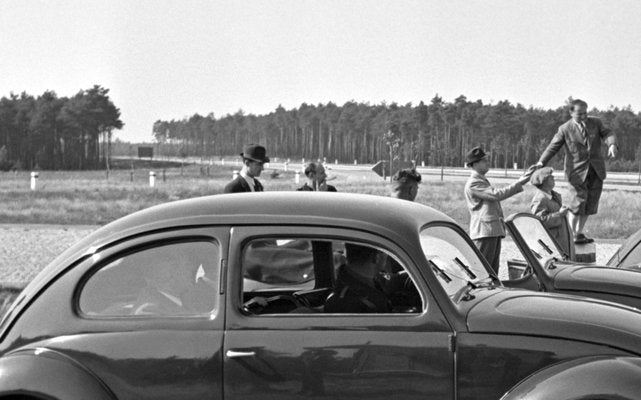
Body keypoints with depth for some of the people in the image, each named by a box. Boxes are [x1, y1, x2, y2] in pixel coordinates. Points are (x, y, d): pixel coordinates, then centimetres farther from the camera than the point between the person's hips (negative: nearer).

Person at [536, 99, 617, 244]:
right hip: (578, 172, -4)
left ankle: (579, 233, 23)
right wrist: (541, 163, -20)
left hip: (596, 172, 4)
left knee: (590, 205, 9)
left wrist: (612, 145, -28)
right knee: (578, 204, -11)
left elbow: (607, 134, -4)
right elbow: (553, 147, -6)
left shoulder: (596, 123, 6)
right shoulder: (565, 129, -4)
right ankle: (572, 235, 3)